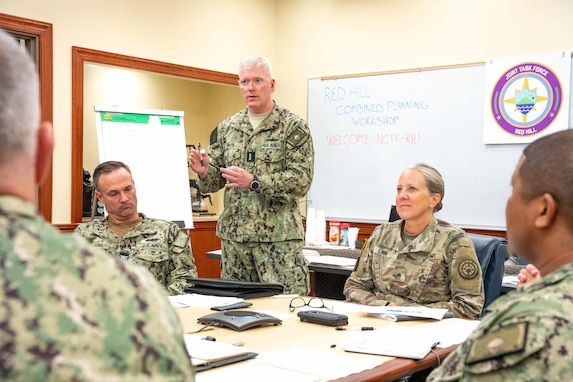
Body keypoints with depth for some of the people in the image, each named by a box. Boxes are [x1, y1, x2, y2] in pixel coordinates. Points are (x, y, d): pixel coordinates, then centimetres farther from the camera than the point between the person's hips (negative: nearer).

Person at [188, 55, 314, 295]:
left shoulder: (293, 127, -2)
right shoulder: (227, 128, 11)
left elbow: (301, 181, -11)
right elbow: (214, 182, 12)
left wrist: (254, 183, -21)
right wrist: (204, 172, -11)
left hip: (279, 236, -4)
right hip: (233, 235, 5)